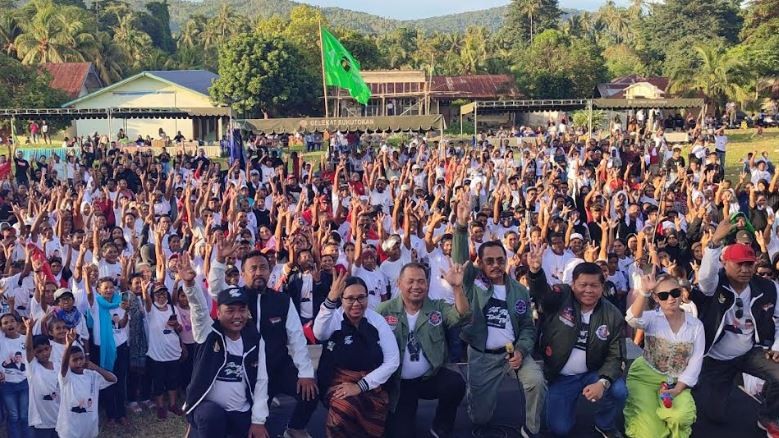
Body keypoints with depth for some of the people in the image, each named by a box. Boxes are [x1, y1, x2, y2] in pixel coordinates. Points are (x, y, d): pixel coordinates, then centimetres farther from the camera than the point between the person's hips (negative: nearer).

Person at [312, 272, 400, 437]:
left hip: (371, 383, 1)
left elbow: (393, 360, -4)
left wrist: (361, 385, -14)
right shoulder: (334, 318, -4)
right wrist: (330, 300, -45)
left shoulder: (377, 320, 0)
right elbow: (319, 333, -28)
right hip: (339, 382, -1)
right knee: (343, 407, -33)